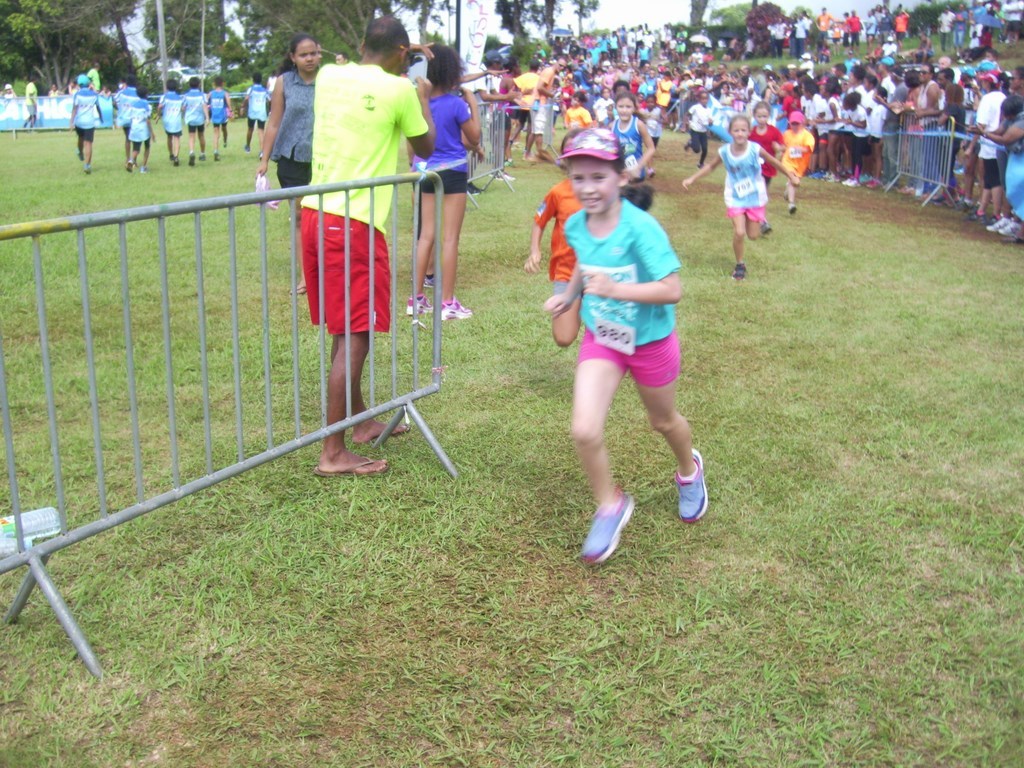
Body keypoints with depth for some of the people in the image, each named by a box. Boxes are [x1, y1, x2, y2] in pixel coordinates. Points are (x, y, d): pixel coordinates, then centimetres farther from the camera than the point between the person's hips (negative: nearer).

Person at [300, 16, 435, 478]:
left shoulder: (328, 76, 11)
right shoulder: (399, 90, -6)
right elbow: (425, 148, 8)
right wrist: (422, 97, 21)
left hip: (316, 215, 8)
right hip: (355, 224, -7)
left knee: (344, 329, 19)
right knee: (355, 335, -3)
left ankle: (360, 421, 33)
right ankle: (333, 453, -1)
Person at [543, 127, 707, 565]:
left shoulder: (641, 228, -27)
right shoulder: (575, 226, -8)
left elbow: (672, 290, -30)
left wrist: (616, 289, -38)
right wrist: (569, 294, 6)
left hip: (650, 341, -3)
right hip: (601, 339, 4)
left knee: (663, 422, 21)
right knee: (584, 430, -13)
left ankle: (689, 472, 56)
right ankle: (610, 507, 12)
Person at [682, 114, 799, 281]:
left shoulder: (755, 149, -19)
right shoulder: (725, 152, -14)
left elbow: (774, 163, -4)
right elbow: (710, 166, 5)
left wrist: (791, 176, 3)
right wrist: (692, 179, 3)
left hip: (755, 197, 0)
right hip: (735, 198, 0)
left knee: (753, 235, 7)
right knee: (739, 233, -13)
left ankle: (759, 221, 44)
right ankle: (740, 265, 10)